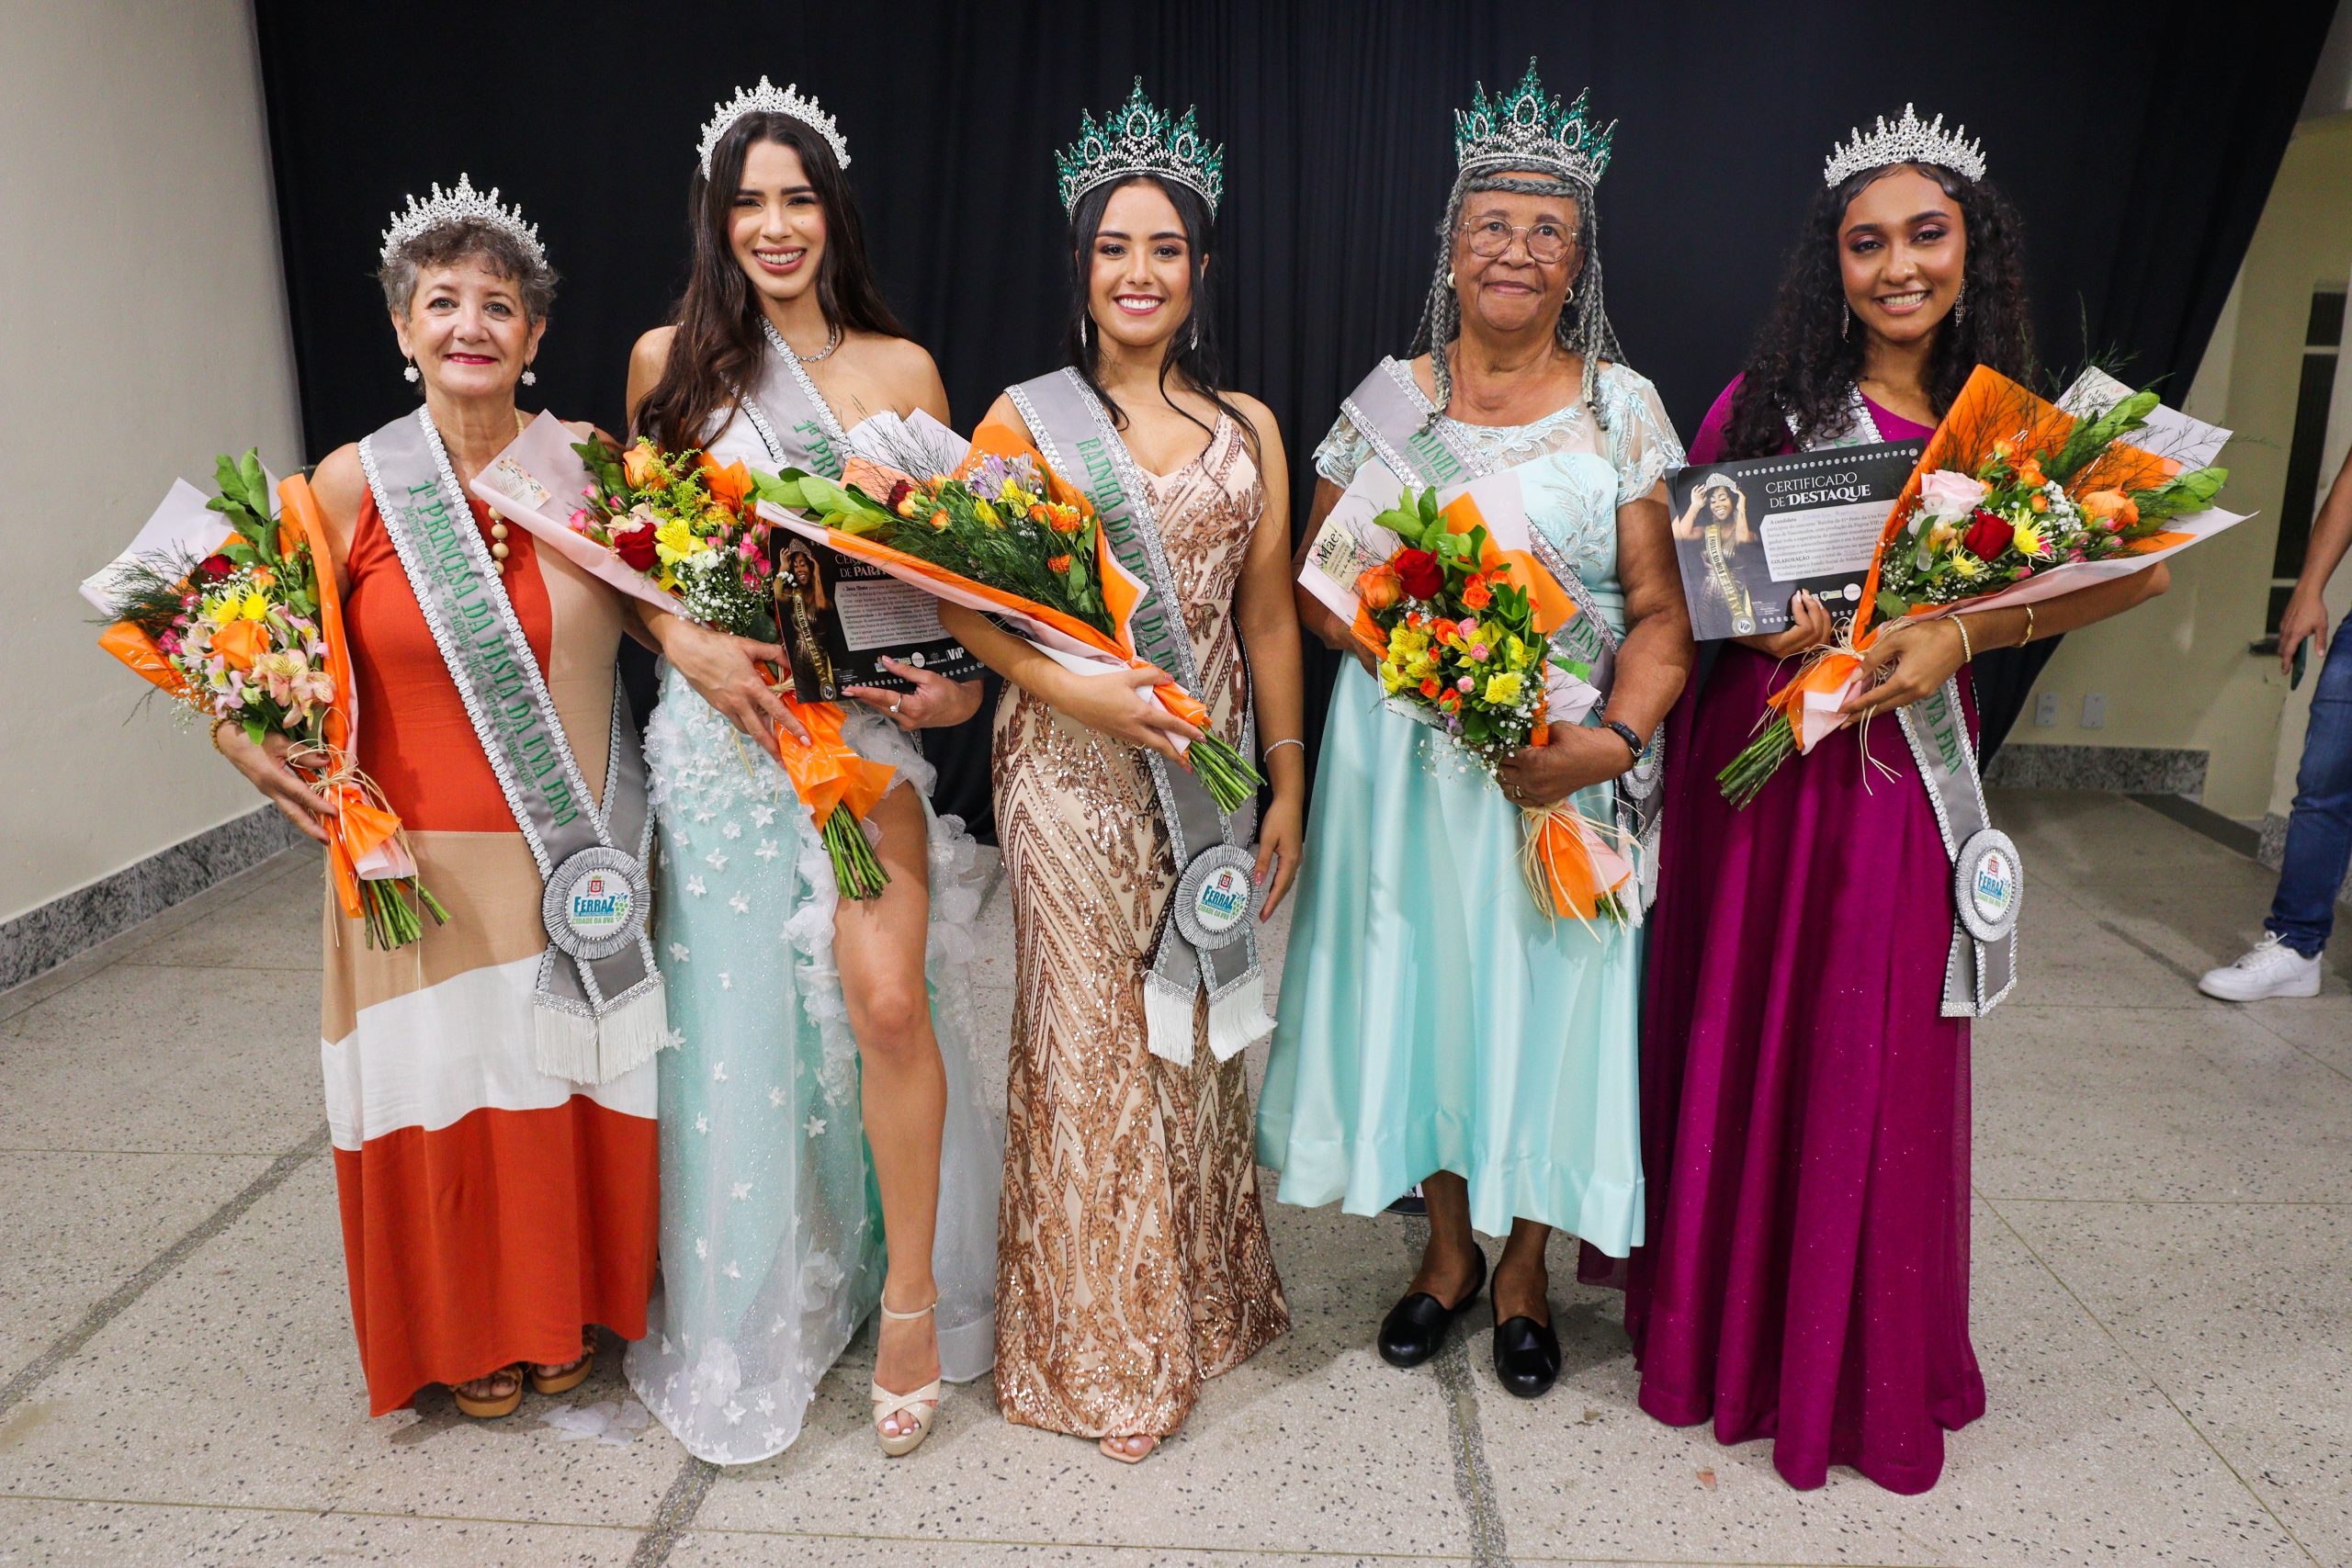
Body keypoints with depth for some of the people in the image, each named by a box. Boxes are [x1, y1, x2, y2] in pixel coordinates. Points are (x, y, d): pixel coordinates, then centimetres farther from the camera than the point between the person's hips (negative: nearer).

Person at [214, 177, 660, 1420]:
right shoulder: (351, 487, -5)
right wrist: (248, 742, -15)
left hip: (577, 862, 1)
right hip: (426, 869, -1)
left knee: (577, 1089, 11)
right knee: (449, 1099, 10)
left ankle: (571, 1313, 37)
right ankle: (469, 1336, 35)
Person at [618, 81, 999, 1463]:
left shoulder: (902, 369, 5)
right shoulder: (671, 361, 5)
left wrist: (959, 675, -6)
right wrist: (687, 643, -9)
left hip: (864, 713, -1)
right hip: (722, 719, 1)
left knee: (887, 993, -16)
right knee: (736, 1015, 7)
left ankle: (911, 1288, 5)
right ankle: (754, 1320, 28)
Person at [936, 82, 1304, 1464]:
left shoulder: (1247, 428, 9)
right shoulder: (1025, 416, 0)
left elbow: (1270, 615, 8)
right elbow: (962, 593, -6)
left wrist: (1288, 781, 5)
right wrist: (1079, 690, -18)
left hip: (1210, 768, 3)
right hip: (1073, 770, -3)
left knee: (1200, 1031, 11)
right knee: (1092, 1038, 3)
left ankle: (1206, 1301, 33)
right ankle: (1104, 1345, 21)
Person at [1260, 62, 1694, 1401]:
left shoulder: (1622, 406, 1)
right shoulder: (1387, 399, 6)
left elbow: (1664, 606, -4)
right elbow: (1317, 579, 4)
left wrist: (1615, 737, -22)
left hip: (1569, 763, -1)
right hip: (1408, 757, 2)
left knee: (1547, 988, 6)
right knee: (1422, 980, 9)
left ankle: (1525, 1266, 28)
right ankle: (1449, 1247, 31)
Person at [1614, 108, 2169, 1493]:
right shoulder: (1763, 405, 2)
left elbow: (2140, 567, -3)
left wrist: (1964, 631, -16)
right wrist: (1761, 618, -16)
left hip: (1901, 767, 1)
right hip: (1754, 751, 0)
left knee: (1875, 1058, 6)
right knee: (1735, 1037, 8)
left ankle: (1858, 1362, 28)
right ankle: (1723, 1319, 30)